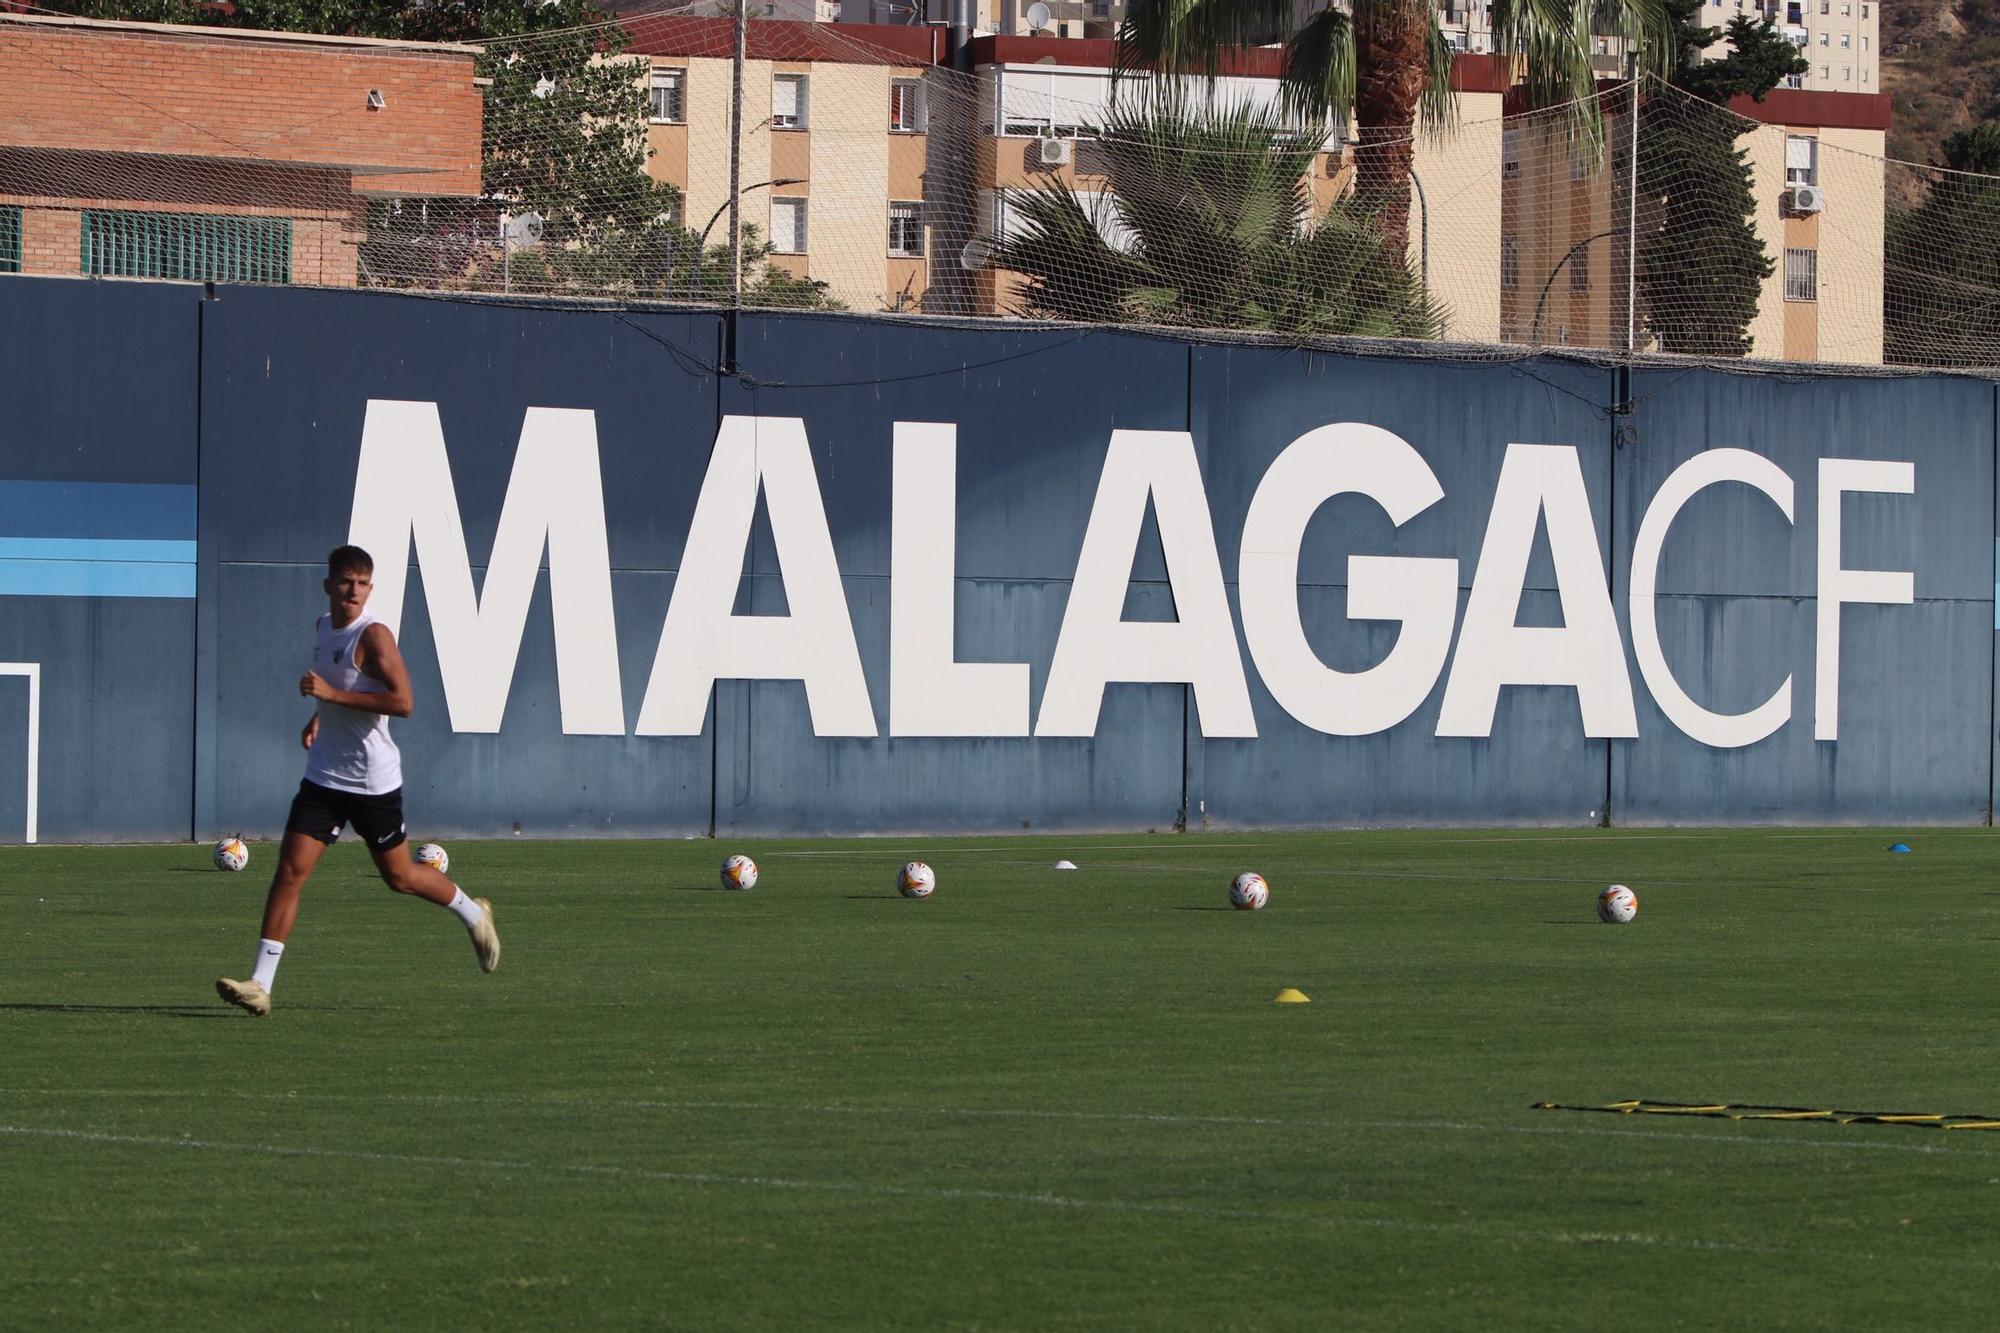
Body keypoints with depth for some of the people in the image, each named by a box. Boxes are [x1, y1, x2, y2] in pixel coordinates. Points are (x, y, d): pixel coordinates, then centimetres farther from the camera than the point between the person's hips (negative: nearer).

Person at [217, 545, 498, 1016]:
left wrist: (331, 694, -28)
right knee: (290, 871, -7)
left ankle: (474, 914, 38)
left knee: (399, 877, 10)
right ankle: (260, 985, -9)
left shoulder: (373, 635, -16)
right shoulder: (325, 627, 7)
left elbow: (401, 701, -27)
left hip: (373, 781, -6)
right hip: (324, 777, 6)